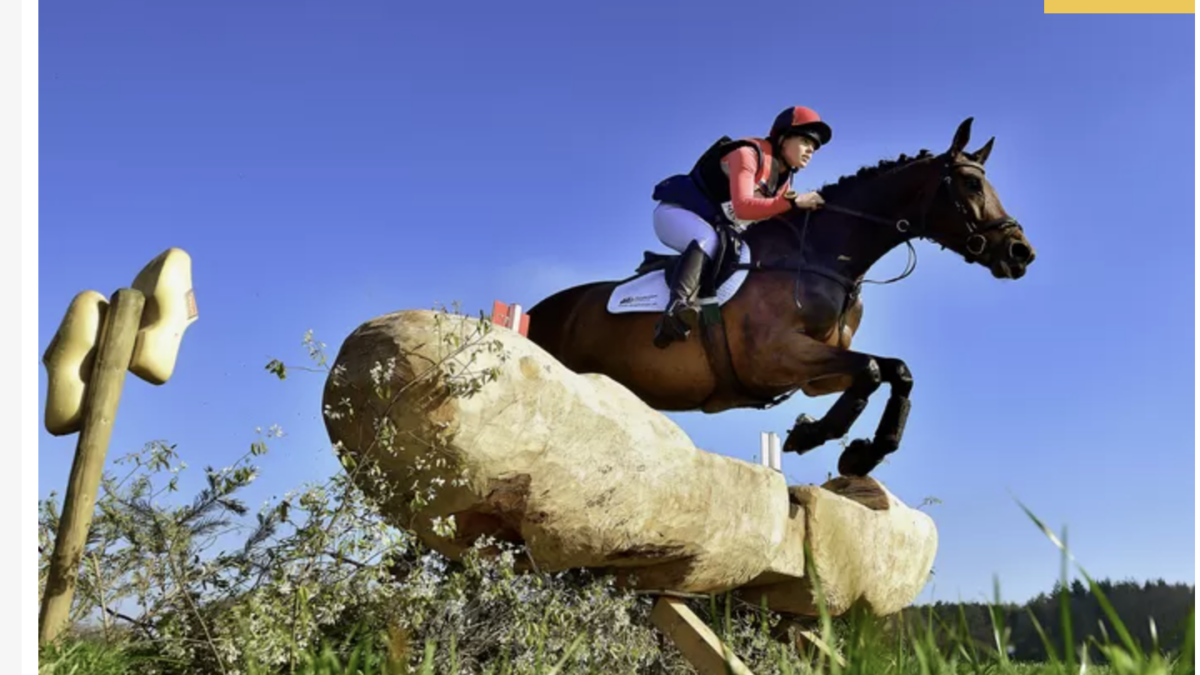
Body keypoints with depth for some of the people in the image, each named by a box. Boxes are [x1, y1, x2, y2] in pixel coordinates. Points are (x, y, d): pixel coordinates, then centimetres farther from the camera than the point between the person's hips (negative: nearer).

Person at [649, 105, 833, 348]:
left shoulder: (783, 178, 8)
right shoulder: (748, 154, -20)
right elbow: (743, 207, -34)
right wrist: (794, 202, -37)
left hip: (716, 226, 10)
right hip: (677, 213, -10)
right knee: (709, 240, -40)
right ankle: (678, 305, -57)